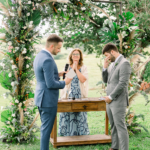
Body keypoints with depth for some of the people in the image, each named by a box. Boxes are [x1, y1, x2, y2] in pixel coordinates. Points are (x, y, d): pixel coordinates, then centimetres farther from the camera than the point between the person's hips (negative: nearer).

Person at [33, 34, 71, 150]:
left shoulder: (39, 56, 9)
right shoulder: (48, 60, -22)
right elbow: (51, 84, -24)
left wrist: (57, 75, 10)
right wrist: (64, 83, -9)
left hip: (41, 98, 10)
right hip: (48, 100, -10)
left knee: (45, 128, 19)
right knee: (46, 129, 0)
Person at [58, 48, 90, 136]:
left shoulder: (84, 68, 7)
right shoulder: (67, 67, 8)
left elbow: (83, 79, -10)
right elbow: (65, 80, -6)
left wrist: (76, 69, -8)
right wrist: (72, 69, -10)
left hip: (80, 95, 0)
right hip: (69, 95, 1)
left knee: (79, 116, 0)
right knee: (67, 116, -1)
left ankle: (80, 135, 9)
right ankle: (67, 135, 8)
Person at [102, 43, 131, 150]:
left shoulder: (124, 63, -13)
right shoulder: (112, 64, 14)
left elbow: (123, 84, -19)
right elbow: (106, 80, 17)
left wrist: (110, 97, -14)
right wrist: (105, 67, 2)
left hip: (118, 101, -8)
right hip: (110, 101, 8)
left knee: (120, 127, -5)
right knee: (113, 126, 16)